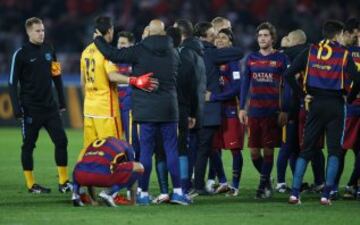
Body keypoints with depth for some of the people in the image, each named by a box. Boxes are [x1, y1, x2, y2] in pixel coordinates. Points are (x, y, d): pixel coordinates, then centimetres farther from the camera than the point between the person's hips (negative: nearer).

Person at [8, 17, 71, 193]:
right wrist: (17, 108, -12)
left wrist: (62, 101, 14)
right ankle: (31, 184, 12)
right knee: (28, 145, 4)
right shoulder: (21, 54, -7)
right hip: (31, 109, -4)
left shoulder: (49, 50, 8)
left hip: (50, 106, 4)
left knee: (61, 141, -2)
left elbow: (57, 76, 16)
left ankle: (63, 182, 5)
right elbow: (12, 83, -6)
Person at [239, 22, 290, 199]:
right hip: (254, 111, 3)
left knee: (268, 150, -2)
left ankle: (263, 186, 6)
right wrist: (242, 108, 6)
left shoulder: (281, 59, 0)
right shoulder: (251, 59, 10)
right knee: (254, 150, 2)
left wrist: (284, 111, -7)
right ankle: (266, 180, 23)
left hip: (272, 111, -3)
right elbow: (245, 84, 13)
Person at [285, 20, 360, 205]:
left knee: (306, 149, 9)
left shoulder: (310, 52, 4)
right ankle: (326, 195, -5)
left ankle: (295, 193, 2)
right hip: (336, 105, -3)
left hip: (316, 104, 3)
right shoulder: (344, 54, -3)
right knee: (334, 150, 4)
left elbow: (288, 74, -3)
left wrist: (302, 95, 3)